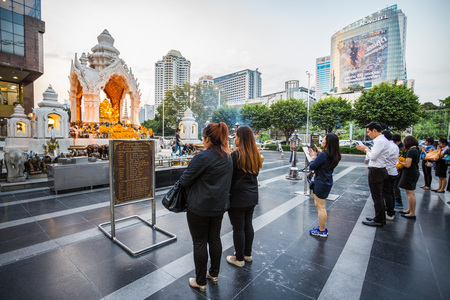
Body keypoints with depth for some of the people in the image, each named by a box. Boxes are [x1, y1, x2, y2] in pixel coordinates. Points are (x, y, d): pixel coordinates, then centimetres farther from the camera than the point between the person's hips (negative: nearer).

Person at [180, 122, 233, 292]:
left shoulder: (203, 157, -22)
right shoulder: (228, 157, 3)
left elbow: (185, 180, -15)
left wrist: (182, 183, 8)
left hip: (199, 207, -7)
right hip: (220, 205, 7)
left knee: (199, 243, 9)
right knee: (215, 238, 21)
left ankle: (200, 282, 27)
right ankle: (214, 274, 39)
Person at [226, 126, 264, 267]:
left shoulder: (236, 154, -18)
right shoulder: (256, 154, 4)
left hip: (238, 198, -7)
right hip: (252, 196, 8)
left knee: (238, 228, 8)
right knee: (248, 225, 20)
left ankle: (239, 258, 25)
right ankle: (247, 254, 37)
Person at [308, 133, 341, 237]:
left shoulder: (323, 155, -23)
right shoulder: (334, 155, 6)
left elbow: (312, 166, -15)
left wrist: (313, 157, 0)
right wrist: (316, 155, 6)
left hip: (321, 183, -10)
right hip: (326, 181, 10)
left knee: (321, 207, 2)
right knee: (318, 205, 21)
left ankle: (322, 231, 15)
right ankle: (323, 227, 32)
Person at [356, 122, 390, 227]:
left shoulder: (380, 141, -19)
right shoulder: (383, 140, 14)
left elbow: (373, 156, -23)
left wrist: (366, 149, -7)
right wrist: (366, 149, 8)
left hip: (376, 171, -11)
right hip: (380, 170, 11)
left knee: (377, 197, -1)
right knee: (379, 196, 19)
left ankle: (378, 221, 10)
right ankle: (381, 218, 32)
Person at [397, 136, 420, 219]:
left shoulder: (411, 151, -19)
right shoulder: (416, 150, 10)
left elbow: (407, 165, -23)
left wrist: (400, 162, -5)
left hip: (410, 174, -10)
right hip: (414, 172, 10)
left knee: (410, 193, -4)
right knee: (410, 193, 18)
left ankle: (412, 214, 2)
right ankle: (409, 210, 29)